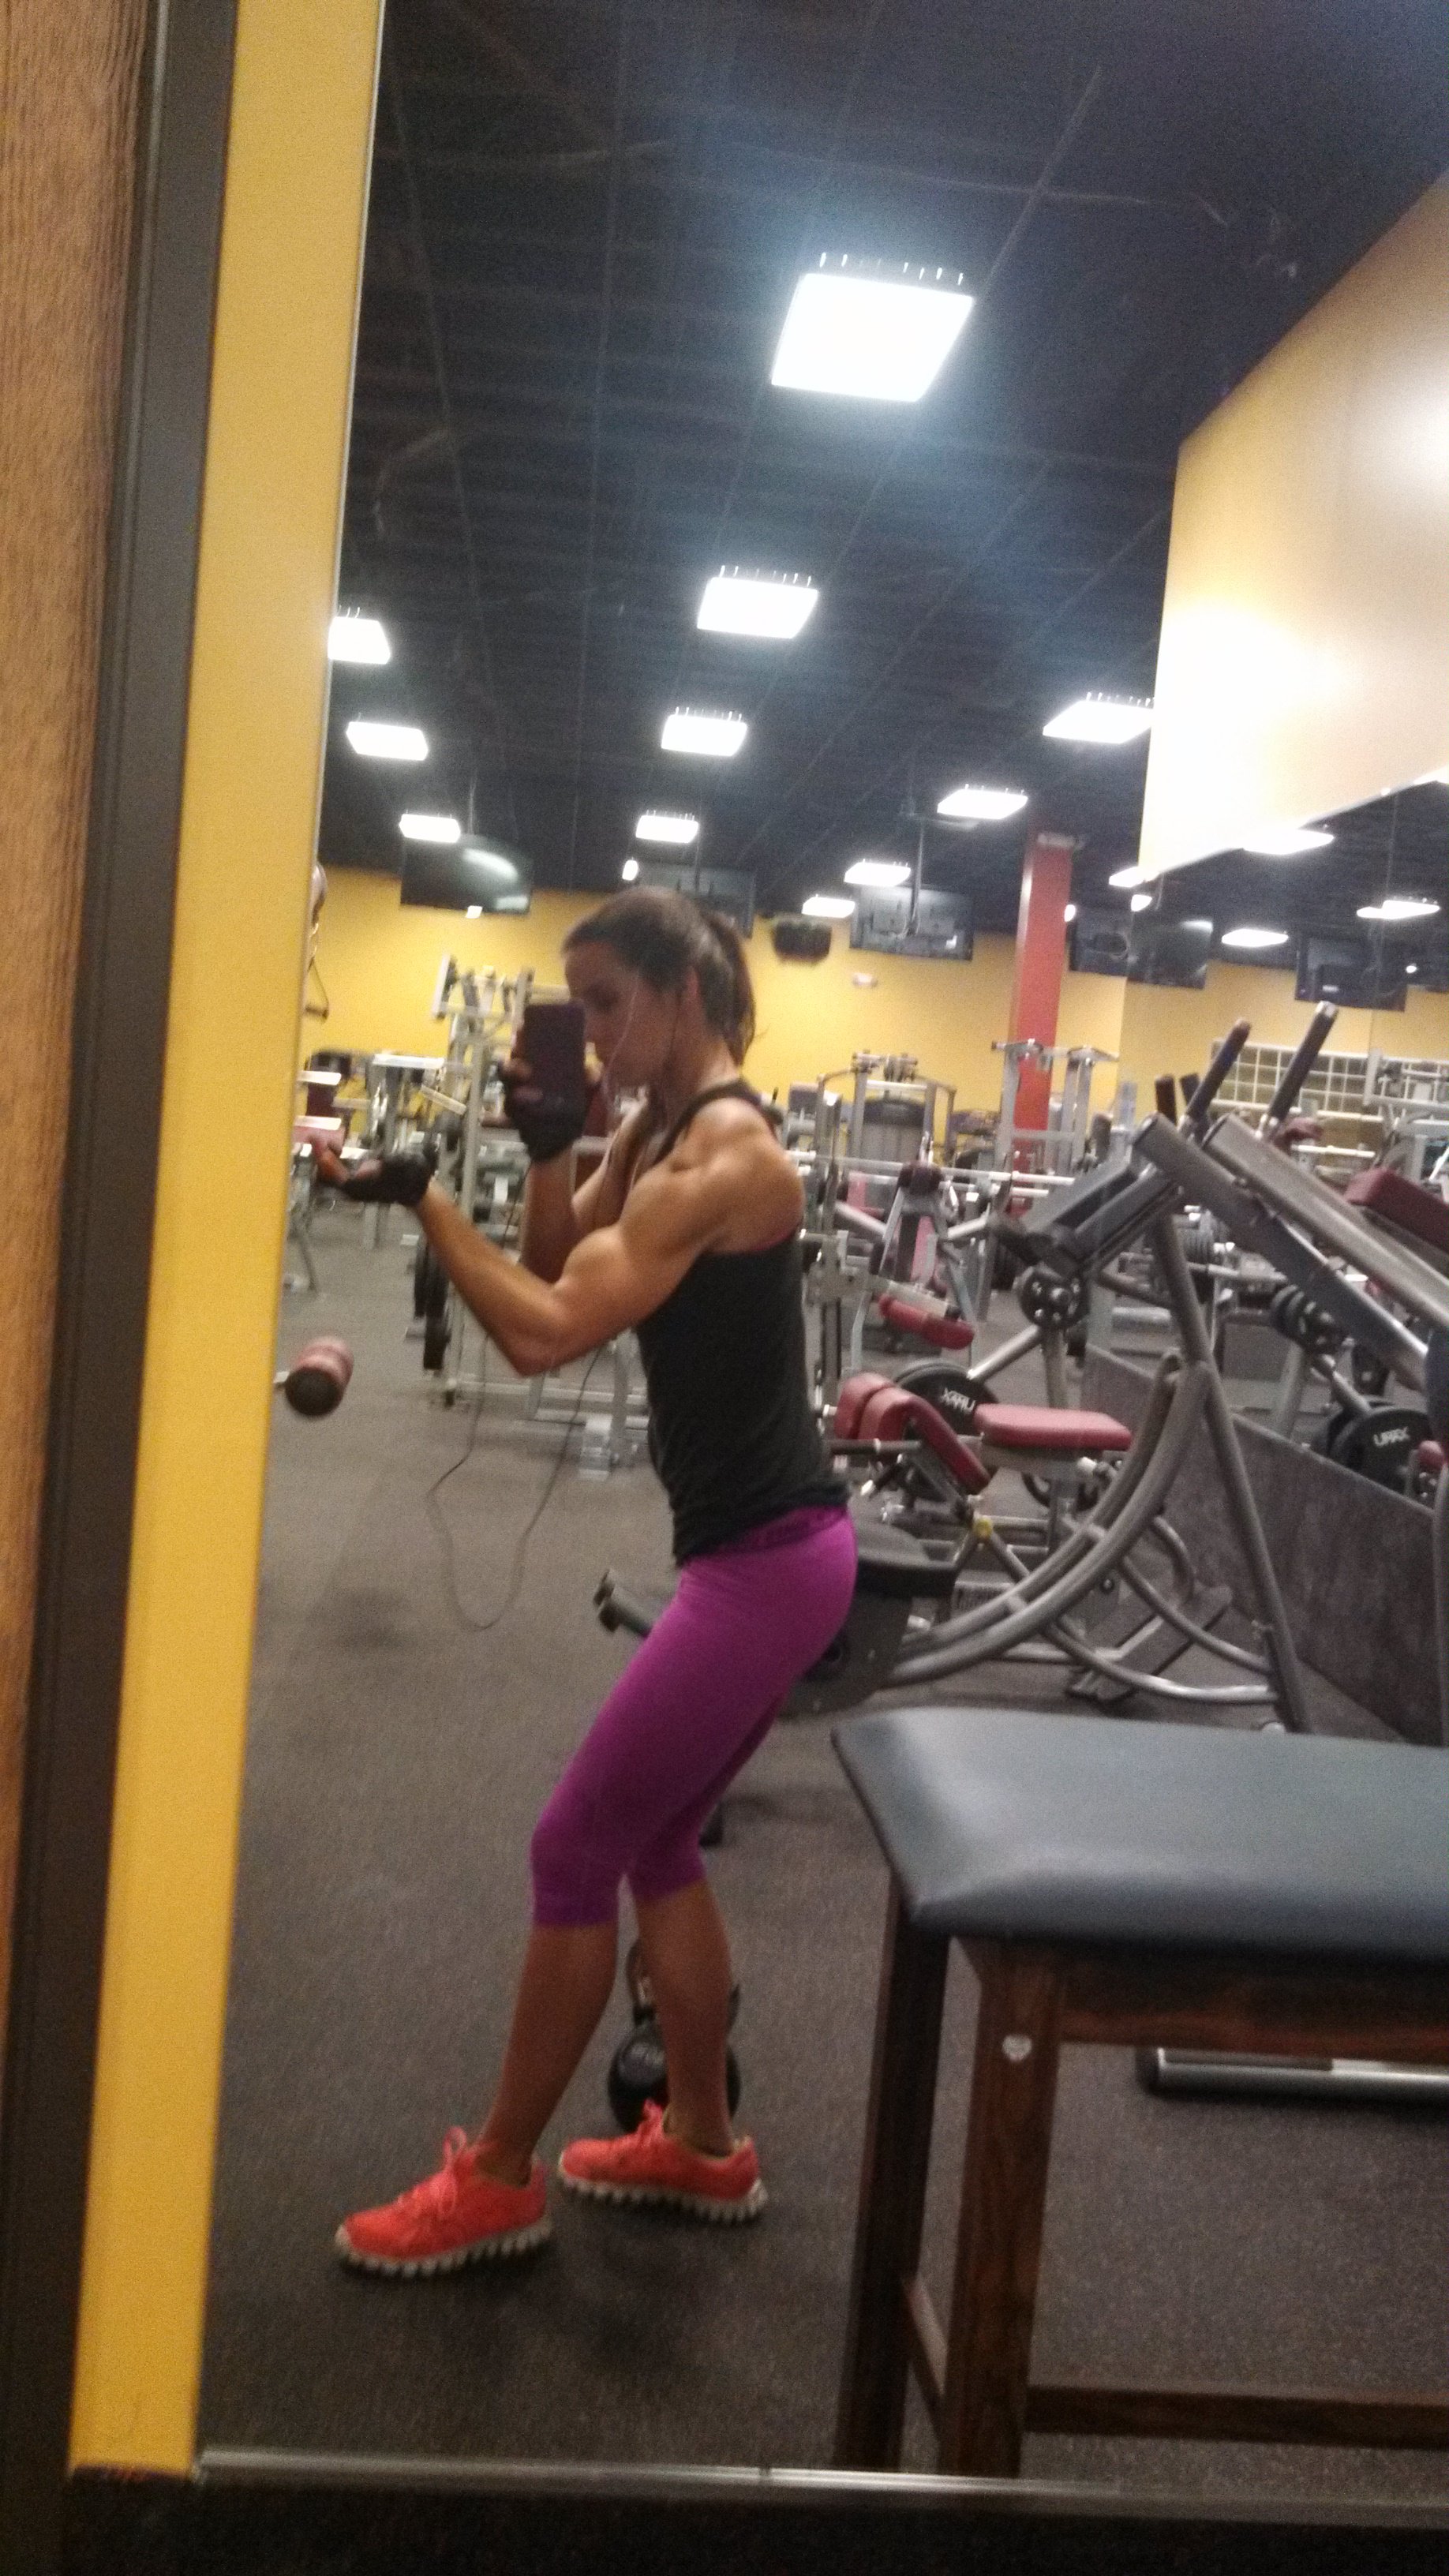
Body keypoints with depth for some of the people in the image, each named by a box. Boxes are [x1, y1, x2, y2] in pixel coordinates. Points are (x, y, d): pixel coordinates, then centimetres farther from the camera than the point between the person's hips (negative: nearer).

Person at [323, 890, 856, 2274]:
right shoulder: (657, 1131, 11)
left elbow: (547, 1331, -26)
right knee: (650, 1844, 19)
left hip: (767, 1560, -10)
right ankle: (703, 2146, 33)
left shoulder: (725, 1152, -19)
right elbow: (560, 1272, 11)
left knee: (574, 1850, 0)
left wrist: (424, 1197, -21)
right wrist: (544, 1150, -2)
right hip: (755, 1548, 10)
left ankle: (495, 2180, 17)